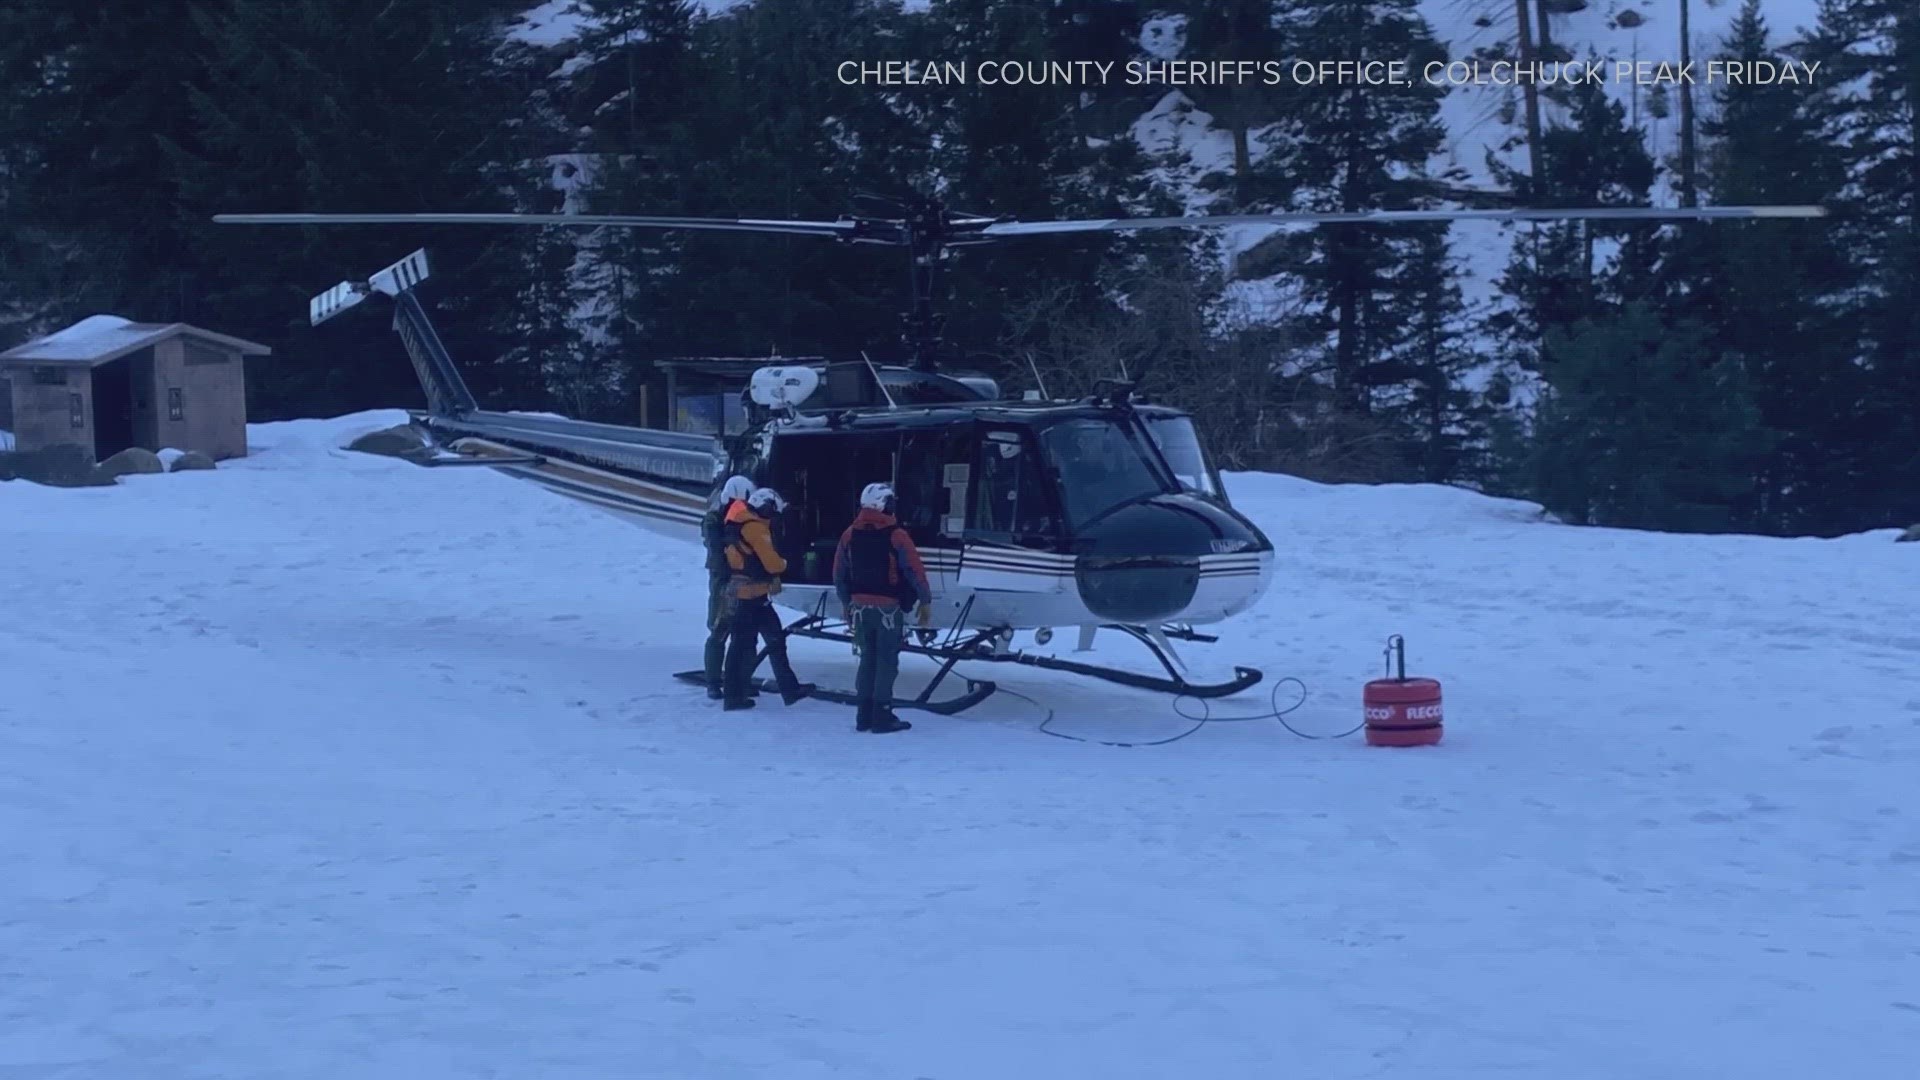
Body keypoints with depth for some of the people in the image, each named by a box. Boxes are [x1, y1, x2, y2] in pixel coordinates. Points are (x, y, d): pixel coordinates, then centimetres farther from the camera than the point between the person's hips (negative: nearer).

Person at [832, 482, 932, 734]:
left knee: (868, 659, 15)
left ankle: (864, 716, 16)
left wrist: (847, 603, 22)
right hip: (889, 608, -5)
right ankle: (882, 716, 0)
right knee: (886, 661, 1)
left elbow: (839, 573, 10)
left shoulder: (850, 535, 4)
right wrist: (925, 601, 1)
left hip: (860, 606, 5)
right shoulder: (896, 535, -13)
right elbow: (915, 571, -11)